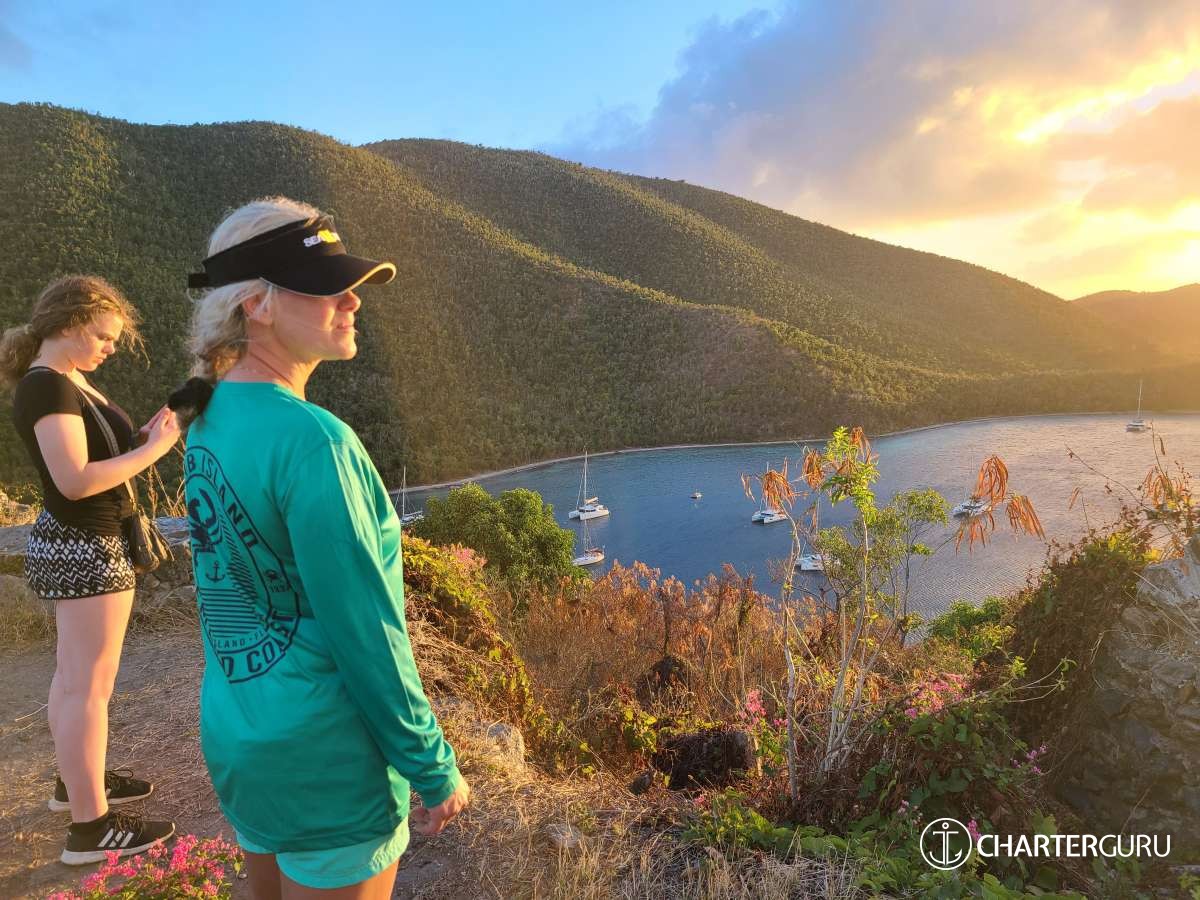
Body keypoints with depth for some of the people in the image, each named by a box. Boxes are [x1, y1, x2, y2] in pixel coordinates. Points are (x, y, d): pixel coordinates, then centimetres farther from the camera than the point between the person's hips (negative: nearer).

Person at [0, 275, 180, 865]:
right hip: (86, 548, -10)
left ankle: (75, 782, 37)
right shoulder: (47, 387, -20)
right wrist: (154, 448, -22)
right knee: (90, 684, -3)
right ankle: (91, 828, 7)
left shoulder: (66, 381, 10)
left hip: (73, 544, 10)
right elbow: (75, 480, -28)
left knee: (74, 675, 21)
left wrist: (145, 433, -3)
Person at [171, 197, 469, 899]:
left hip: (236, 736, 8)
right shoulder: (312, 440, -26)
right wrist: (436, 769, -11)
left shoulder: (210, 425, 1)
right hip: (329, 759, -8)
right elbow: (366, 635, -24)